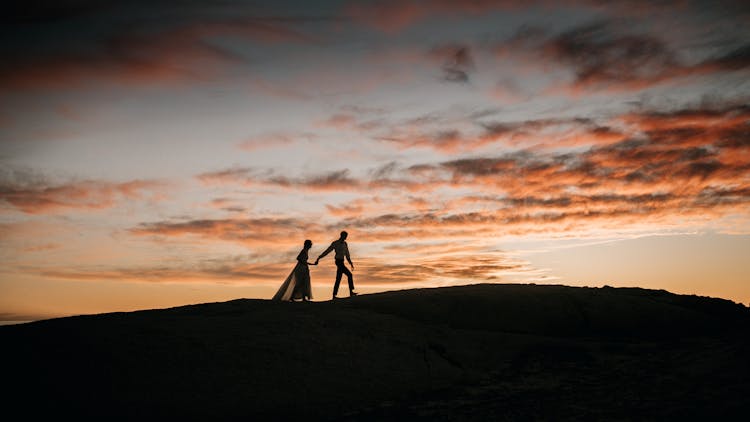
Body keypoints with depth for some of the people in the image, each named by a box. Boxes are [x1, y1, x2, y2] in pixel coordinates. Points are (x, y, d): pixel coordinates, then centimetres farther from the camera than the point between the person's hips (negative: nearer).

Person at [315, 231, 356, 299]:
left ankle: (334, 295, 6)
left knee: (338, 279, 5)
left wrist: (351, 263, 19)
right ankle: (351, 292, -13)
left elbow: (347, 255, 21)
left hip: (341, 262, 8)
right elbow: (327, 251, -4)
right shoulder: (335, 243, -4)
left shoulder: (345, 244, 16)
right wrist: (318, 258, -5)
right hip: (339, 262, -8)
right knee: (349, 275, -15)